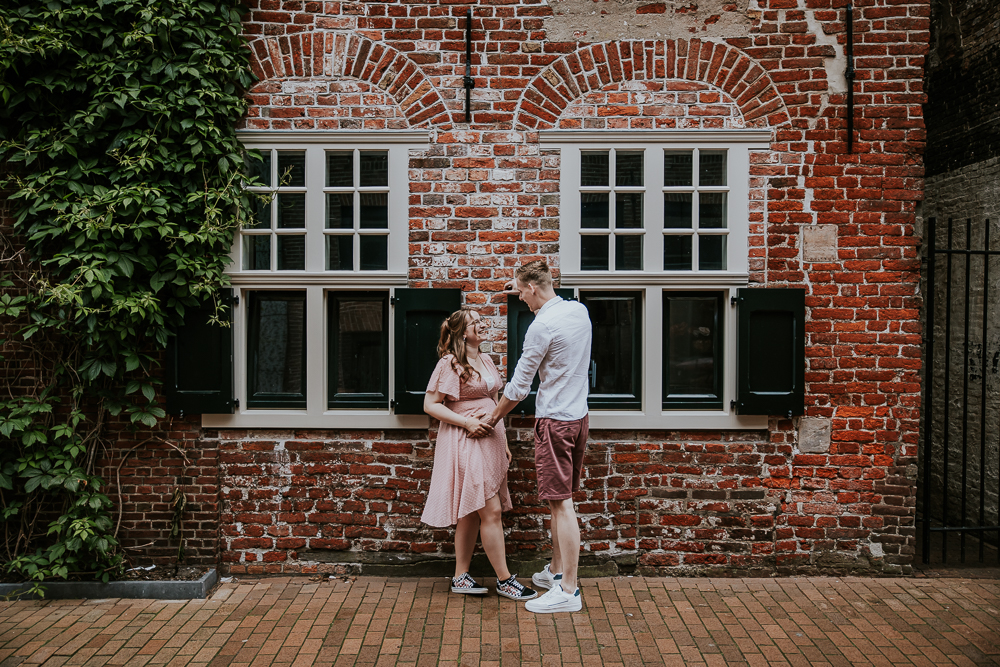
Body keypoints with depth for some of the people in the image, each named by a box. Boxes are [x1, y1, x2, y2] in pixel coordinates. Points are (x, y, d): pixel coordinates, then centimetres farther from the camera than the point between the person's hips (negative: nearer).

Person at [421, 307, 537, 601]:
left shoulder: (486, 361, 14)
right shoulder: (450, 363, -9)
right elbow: (430, 404, -10)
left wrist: (503, 442, 17)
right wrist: (467, 423, -17)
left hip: (489, 439, 8)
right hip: (466, 443, -8)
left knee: (472, 511, 11)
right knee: (491, 511, -7)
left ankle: (461, 577, 20)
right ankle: (504, 579, 5)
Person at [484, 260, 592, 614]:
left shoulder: (542, 326, -17)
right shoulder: (579, 309, 6)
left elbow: (519, 386, -11)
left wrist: (493, 417, 3)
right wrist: (523, 286, 32)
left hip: (555, 421, -9)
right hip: (579, 416, 9)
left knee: (562, 503, -6)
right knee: (559, 501, 18)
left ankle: (569, 591, -1)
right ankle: (556, 571, 30)